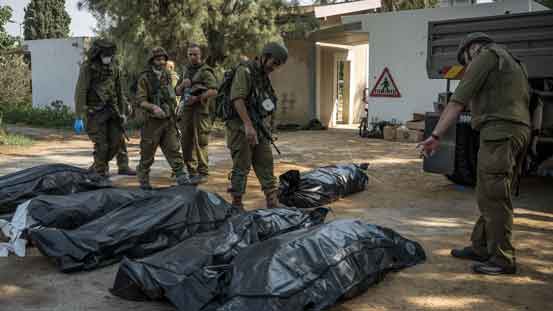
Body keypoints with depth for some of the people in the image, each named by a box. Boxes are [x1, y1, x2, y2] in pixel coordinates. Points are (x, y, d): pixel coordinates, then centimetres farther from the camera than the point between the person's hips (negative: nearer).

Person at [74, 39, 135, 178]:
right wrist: (80, 116, -18)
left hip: (112, 110, 5)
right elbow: (80, 92, -13)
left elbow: (120, 91, 14)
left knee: (118, 139, 3)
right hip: (96, 111, -5)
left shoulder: (114, 67, 7)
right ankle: (100, 171, 14)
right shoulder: (88, 68, -10)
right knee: (101, 144, -1)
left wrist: (123, 112, 13)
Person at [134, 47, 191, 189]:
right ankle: (143, 181, 23)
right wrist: (153, 107, -31)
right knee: (147, 154, 7)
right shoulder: (145, 78, -8)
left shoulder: (167, 76, 9)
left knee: (174, 151, -1)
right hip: (152, 122, -4)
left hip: (169, 121, 4)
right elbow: (140, 101, -16)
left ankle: (183, 179, -1)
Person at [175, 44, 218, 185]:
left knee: (200, 144, -6)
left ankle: (203, 173, 1)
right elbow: (177, 92, 20)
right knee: (186, 143, 9)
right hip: (186, 110, 7)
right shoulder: (186, 71, 18)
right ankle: (191, 172, 20)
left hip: (200, 111, -7)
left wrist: (197, 97, -22)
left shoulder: (205, 71, -5)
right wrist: (183, 85, 0)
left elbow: (214, 91, -16)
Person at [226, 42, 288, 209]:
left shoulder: (264, 75, 16)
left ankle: (273, 201, 13)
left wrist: (265, 128, 15)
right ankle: (236, 204, 9)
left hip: (259, 128, 8)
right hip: (242, 128, -8)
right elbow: (237, 99, -23)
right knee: (241, 167, -2)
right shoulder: (245, 71, -12)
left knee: (266, 164, 8)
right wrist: (248, 125, -30)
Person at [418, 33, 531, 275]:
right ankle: (480, 247, 22)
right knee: (489, 195, 14)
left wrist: (436, 135, -12)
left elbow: (458, 101, -9)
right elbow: (523, 101, 24)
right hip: (520, 130, 10)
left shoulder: (486, 55, 1)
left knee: (494, 198, -6)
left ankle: (502, 260, 0)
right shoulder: (513, 63, 29)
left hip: (499, 131, -9)